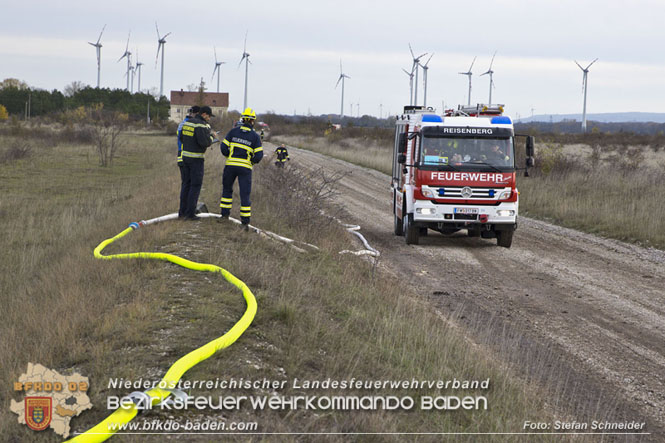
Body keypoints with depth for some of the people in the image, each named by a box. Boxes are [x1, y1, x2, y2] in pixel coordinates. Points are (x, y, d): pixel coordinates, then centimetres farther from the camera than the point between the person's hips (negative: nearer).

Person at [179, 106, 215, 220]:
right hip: (196, 159, -8)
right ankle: (190, 213, -3)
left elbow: (181, 137, 16)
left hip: (185, 155, 8)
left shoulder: (187, 122, 10)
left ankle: (182, 211, 14)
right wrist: (211, 137, -4)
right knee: (196, 185, -2)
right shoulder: (201, 125, -16)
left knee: (186, 184, 13)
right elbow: (205, 142, -23)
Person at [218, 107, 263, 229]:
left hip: (231, 164, 1)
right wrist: (253, 161, 14)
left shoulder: (233, 131, 1)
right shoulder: (255, 136, -3)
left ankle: (225, 214, 24)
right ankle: (245, 222, -2)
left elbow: (223, 147, 0)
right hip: (245, 168, -1)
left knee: (227, 189, 22)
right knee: (245, 194, 1)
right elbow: (259, 155, -7)